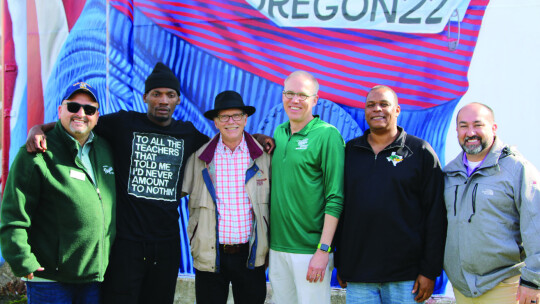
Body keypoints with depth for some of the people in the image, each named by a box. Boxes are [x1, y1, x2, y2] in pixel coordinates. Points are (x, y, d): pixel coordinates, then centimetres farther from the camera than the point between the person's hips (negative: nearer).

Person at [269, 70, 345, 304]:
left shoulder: (327, 135, -8)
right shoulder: (279, 133, 11)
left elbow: (335, 198, -12)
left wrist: (323, 250, -17)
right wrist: (266, 243, 13)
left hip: (310, 250, -6)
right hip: (277, 247, 6)